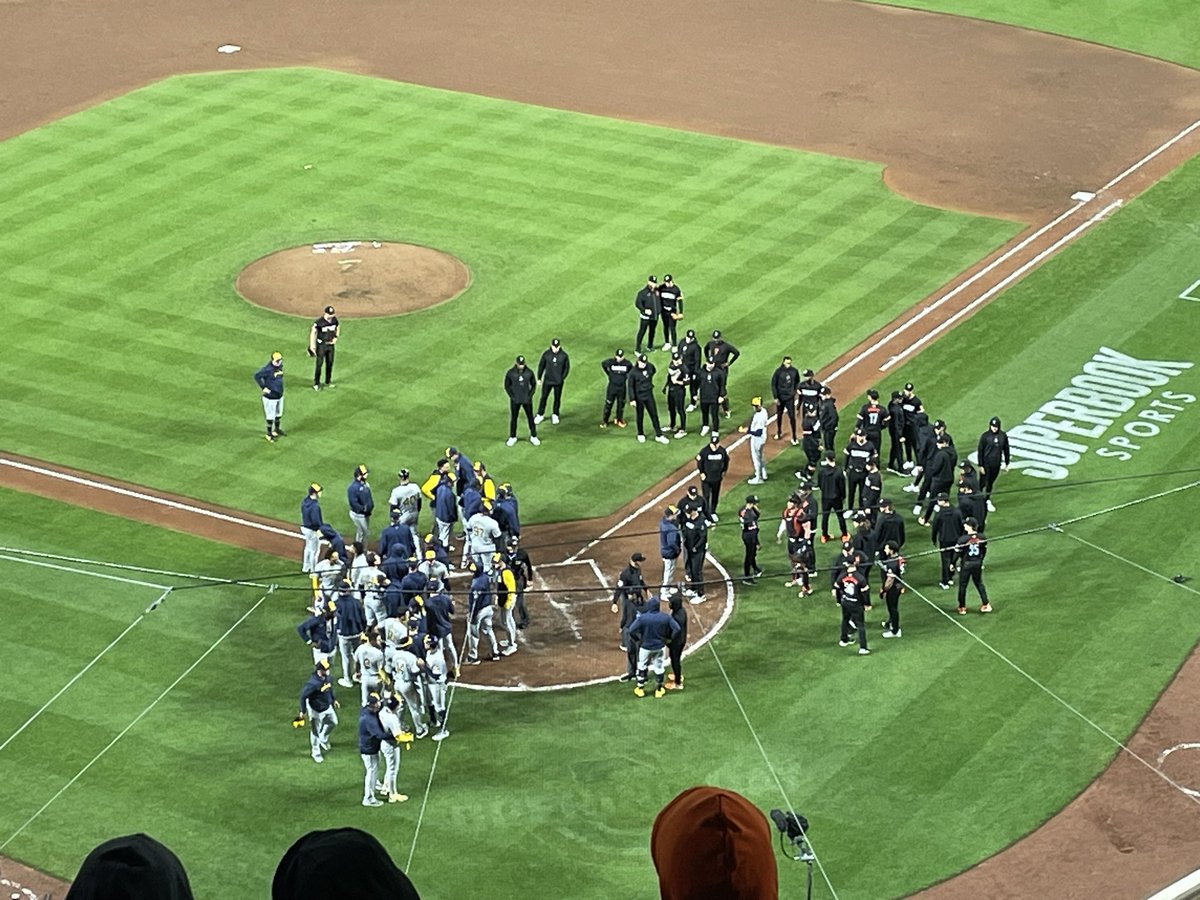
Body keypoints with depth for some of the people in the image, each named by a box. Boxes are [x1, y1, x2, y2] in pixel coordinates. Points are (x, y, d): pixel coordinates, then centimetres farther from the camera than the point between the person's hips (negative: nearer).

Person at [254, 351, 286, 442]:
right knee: (270, 416, 5)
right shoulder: (268, 369, -25)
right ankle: (269, 434, 20)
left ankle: (277, 430, 42)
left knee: (279, 414, 23)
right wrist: (263, 387, -21)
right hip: (270, 397, -8)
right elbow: (257, 376, -25)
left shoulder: (280, 366, -1)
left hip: (280, 396, 8)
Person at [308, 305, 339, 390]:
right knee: (319, 363, -5)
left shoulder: (334, 320, -4)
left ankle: (328, 382, 27)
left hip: (330, 344, 5)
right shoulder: (319, 322, -21)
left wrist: (336, 338, 4)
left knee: (330, 363, 12)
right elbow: (313, 332, -15)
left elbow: (338, 328, 16)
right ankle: (316, 383, 3)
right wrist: (312, 346, -20)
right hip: (321, 345, -5)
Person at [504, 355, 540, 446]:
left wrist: (530, 396, -6)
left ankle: (533, 437, 21)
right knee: (513, 419, 9)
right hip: (515, 400, -1)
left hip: (527, 400, 1)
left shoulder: (529, 372, -9)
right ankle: (512, 438, 24)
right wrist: (512, 397, -9)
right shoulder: (510, 373, -12)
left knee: (530, 418, 8)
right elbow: (507, 386, -2)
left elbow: (533, 384, 3)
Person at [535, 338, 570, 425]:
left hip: (558, 382, 0)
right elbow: (541, 365, 3)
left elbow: (567, 368, 1)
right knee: (543, 397, 5)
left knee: (557, 398, 10)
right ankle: (540, 415, 18)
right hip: (547, 381, 0)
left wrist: (562, 378, -8)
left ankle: (555, 415, 27)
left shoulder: (564, 355, -9)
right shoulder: (546, 354, -7)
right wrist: (539, 378, 4)